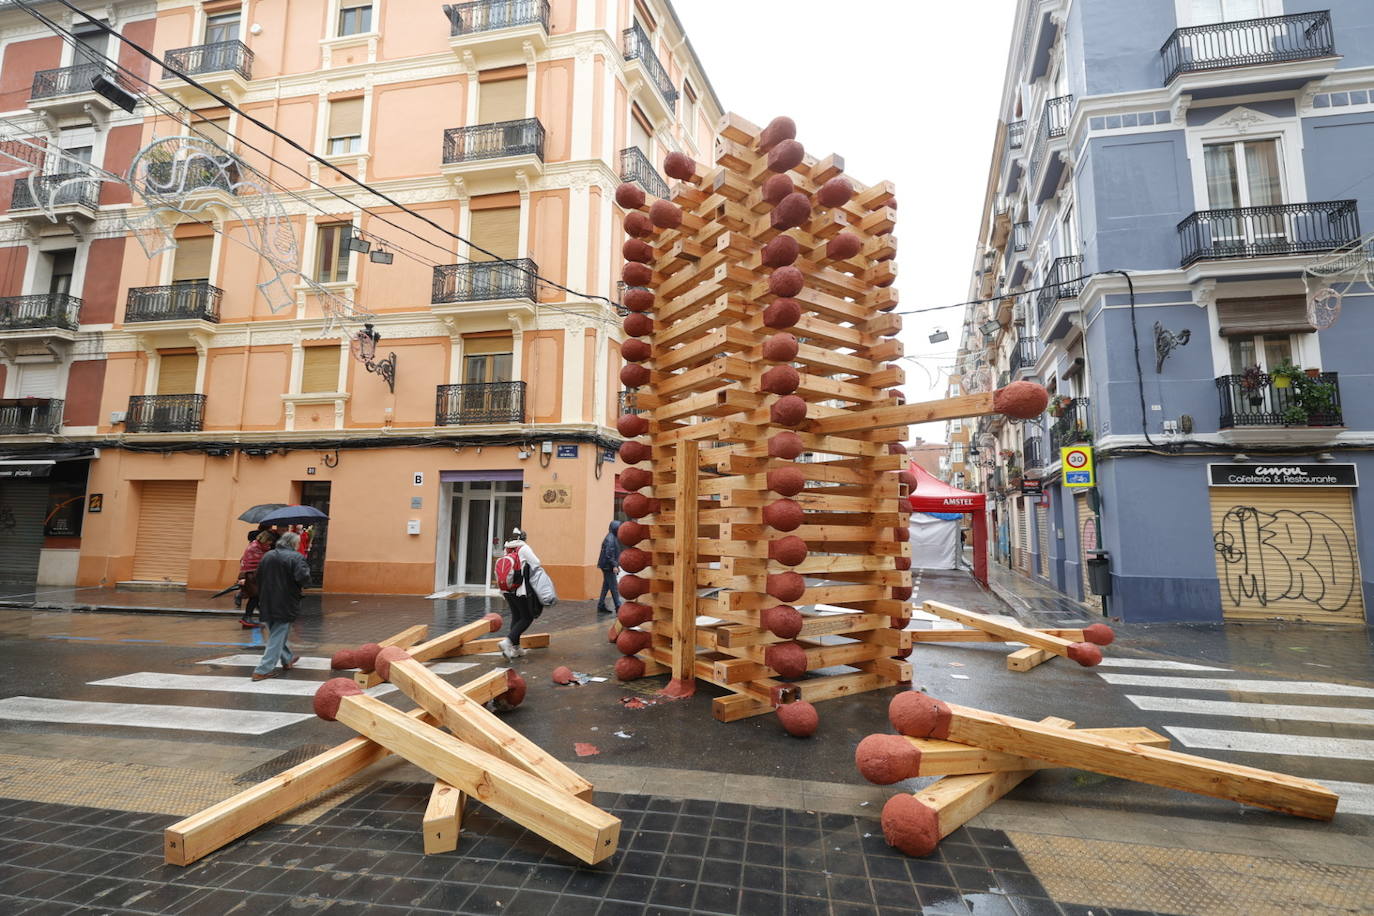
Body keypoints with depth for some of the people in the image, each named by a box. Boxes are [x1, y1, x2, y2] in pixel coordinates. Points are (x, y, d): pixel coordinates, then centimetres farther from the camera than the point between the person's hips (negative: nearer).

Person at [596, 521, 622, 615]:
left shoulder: (614, 538, 13)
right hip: (608, 566, -10)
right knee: (613, 587, -4)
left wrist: (616, 563, 18)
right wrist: (614, 565, -22)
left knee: (606, 586, 12)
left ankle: (601, 606, 17)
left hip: (607, 566, 10)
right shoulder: (610, 539, -17)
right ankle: (618, 607, 2)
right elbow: (609, 554, -22)